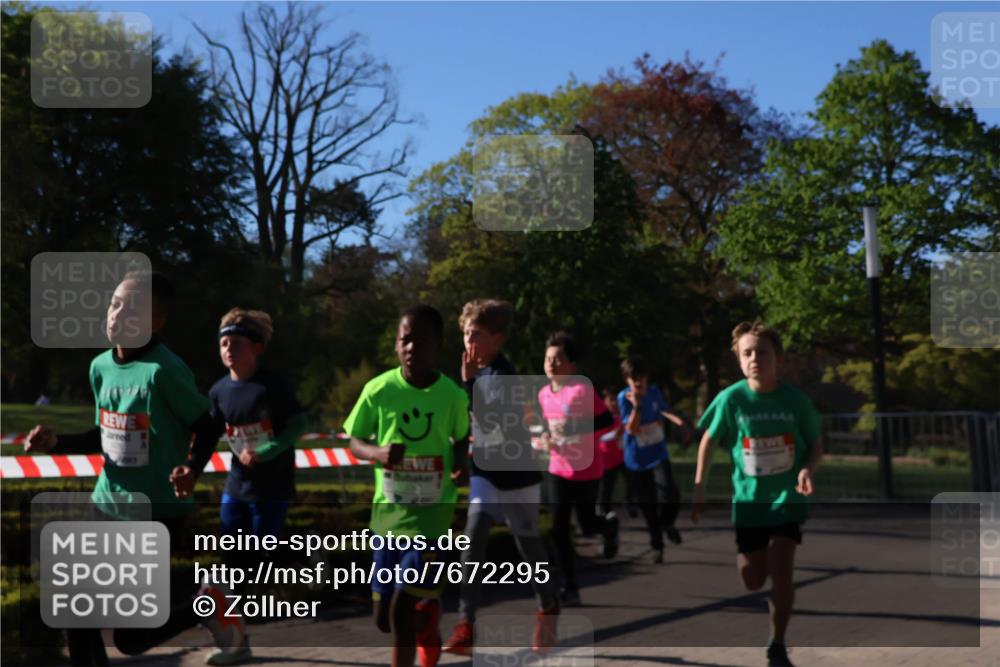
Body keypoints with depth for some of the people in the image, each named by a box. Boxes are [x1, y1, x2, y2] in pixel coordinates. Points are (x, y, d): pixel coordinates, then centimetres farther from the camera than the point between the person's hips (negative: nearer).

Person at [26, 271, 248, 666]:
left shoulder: (164, 369, -19)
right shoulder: (100, 366, 3)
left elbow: (206, 426, -9)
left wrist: (191, 470, -27)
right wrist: (56, 442, 0)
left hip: (158, 511, -7)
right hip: (108, 505, 7)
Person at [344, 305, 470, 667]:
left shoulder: (453, 395, -7)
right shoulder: (378, 390, -7)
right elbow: (354, 441, 2)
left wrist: (460, 463, -12)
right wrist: (377, 453, -20)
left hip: (432, 509, -2)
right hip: (389, 508, 2)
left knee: (403, 610, -12)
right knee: (384, 616, 10)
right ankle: (428, 610, 44)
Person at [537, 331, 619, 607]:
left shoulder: (583, 389, -17)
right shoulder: (544, 394, 3)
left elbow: (608, 423, -18)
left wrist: (575, 429, -27)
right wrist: (546, 438, -1)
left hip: (586, 470, -5)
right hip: (559, 469, 5)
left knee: (587, 525, 7)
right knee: (558, 529, 0)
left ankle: (610, 525, 45)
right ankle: (570, 589, 9)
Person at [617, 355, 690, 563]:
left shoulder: (654, 392, -3)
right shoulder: (624, 398, -14)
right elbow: (631, 429, -21)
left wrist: (676, 419, 4)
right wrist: (636, 405, -30)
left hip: (658, 454, 2)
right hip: (638, 459, -2)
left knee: (670, 497, -19)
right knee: (647, 506, 5)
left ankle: (667, 522, 13)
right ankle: (657, 545, 22)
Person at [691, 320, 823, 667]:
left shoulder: (796, 400, -10)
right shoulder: (731, 398, -11)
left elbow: (816, 446, 2)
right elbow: (709, 441, 3)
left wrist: (807, 469, -20)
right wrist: (699, 489, 2)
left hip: (787, 496, -1)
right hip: (749, 498, 1)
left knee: (780, 571, -14)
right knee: (752, 581, 6)